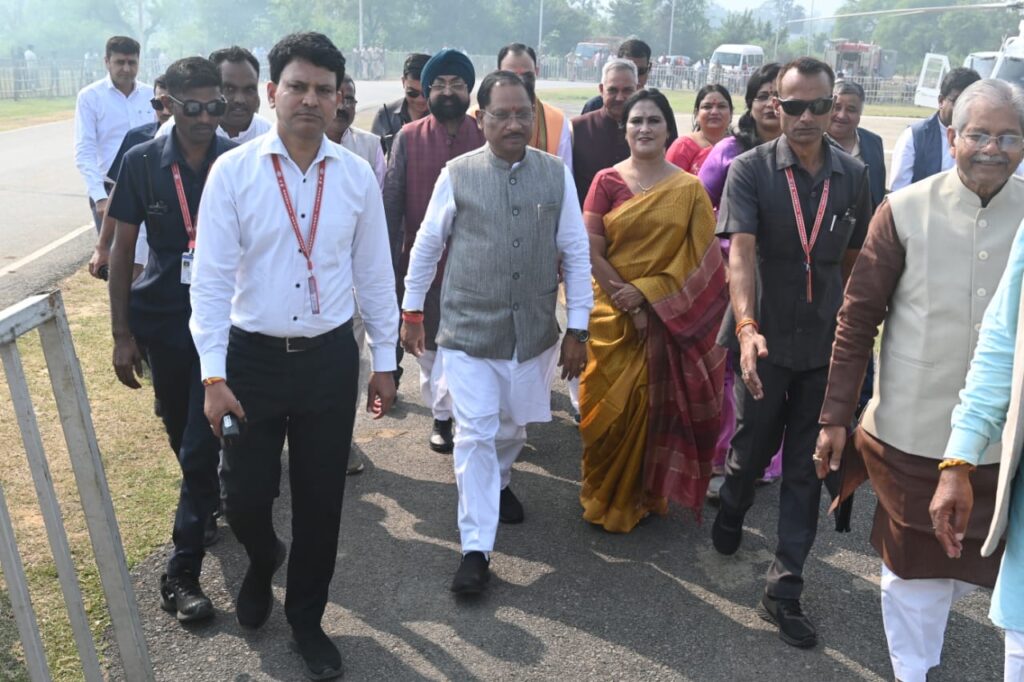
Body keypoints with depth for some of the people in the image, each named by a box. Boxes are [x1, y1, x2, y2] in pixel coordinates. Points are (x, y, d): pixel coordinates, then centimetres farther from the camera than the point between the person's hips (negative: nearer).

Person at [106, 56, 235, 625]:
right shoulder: (142, 163, -4)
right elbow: (123, 250, 2)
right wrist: (123, 334, 0)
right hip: (161, 320, 2)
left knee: (201, 444, -4)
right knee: (182, 434, 18)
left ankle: (184, 571, 9)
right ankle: (208, 506, 47)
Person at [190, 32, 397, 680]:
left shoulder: (358, 176, -1)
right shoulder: (233, 171, -7)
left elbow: (375, 274, 5)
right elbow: (212, 277, -8)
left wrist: (386, 360, 7)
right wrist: (213, 375, -12)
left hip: (330, 358, 1)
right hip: (252, 357, -1)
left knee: (321, 499, 11)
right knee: (246, 497, 8)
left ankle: (307, 617, 35)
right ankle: (263, 560, 47)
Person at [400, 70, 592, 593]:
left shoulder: (556, 174, -1)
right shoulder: (457, 175, -6)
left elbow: (576, 254, 2)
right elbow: (426, 246, 5)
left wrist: (577, 329, 1)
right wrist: (411, 311, 10)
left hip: (534, 331, 3)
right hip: (468, 331, -2)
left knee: (513, 426, 20)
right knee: (475, 436, -3)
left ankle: (497, 481, 52)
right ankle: (475, 550, 8)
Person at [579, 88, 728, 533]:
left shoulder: (690, 189, 1)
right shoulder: (606, 182, 1)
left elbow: (700, 261, -4)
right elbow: (591, 253, -5)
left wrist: (645, 294, -13)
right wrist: (627, 301, -13)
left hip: (669, 317, 0)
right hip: (613, 316, 0)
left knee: (656, 406, 7)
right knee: (611, 407, 4)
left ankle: (646, 494, 26)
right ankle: (606, 498, 23)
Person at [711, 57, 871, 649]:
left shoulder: (853, 176, 1)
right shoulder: (750, 171, -9)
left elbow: (853, 260, 10)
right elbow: (741, 252, -22)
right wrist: (747, 327, -35)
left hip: (824, 345, 3)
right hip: (765, 339, -2)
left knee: (806, 469, 6)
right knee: (754, 446, 15)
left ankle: (785, 591, 17)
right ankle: (733, 510, 49)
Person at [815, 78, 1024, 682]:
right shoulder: (906, 211, -8)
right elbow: (857, 318, -5)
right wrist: (835, 416, -6)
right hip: (911, 431, -2)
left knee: (975, 563, 17)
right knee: (913, 566, 14)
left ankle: (926, 604, 49)